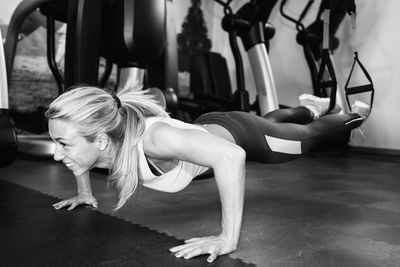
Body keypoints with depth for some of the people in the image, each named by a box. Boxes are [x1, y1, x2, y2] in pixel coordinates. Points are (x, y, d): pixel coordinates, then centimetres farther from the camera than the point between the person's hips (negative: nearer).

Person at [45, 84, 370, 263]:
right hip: (208, 129, 6)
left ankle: (354, 114, 56)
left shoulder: (151, 139, -48)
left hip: (238, 134, -6)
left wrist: (229, 238, -52)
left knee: (311, 135, 24)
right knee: (271, 119, 37)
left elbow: (231, 155, -55)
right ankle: (313, 108, 69)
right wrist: (85, 193, 1)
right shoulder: (100, 142, -25)